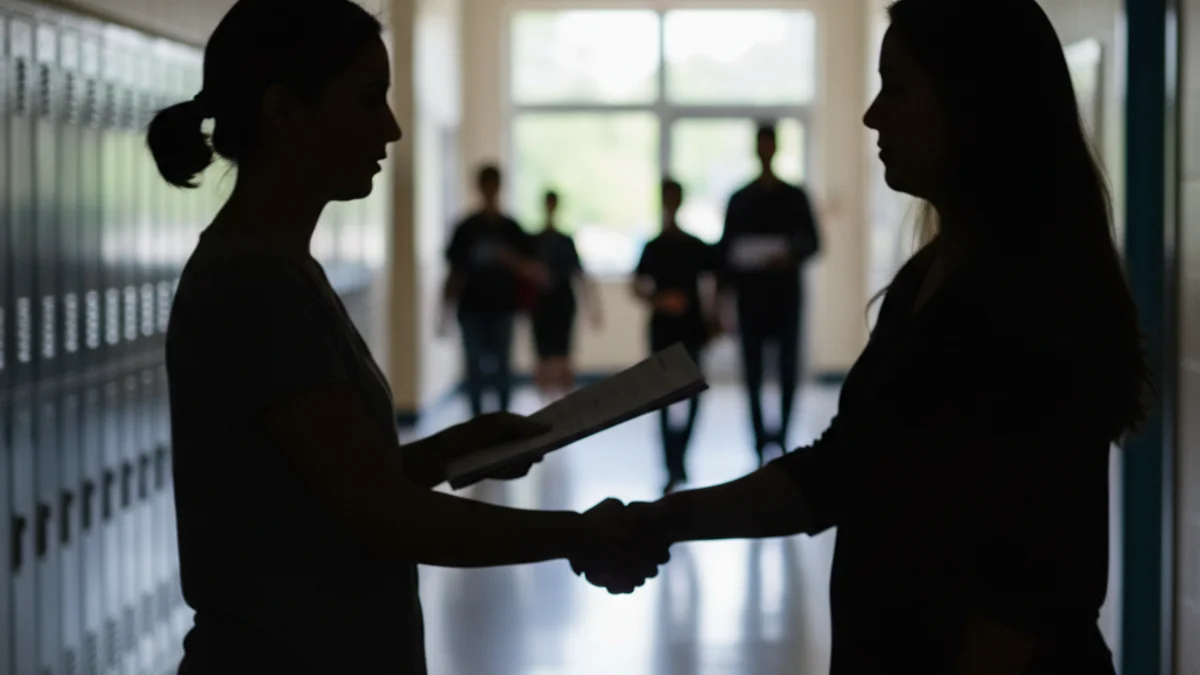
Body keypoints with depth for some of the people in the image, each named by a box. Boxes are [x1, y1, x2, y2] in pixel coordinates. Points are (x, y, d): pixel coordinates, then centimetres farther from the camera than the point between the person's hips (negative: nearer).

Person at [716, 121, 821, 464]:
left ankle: (783, 430, 1)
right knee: (752, 368, 0)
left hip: (786, 291, -1)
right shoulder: (740, 200, 8)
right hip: (750, 294, 1)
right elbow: (726, 248, 6)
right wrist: (726, 288, -4)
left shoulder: (794, 197, 6)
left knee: (787, 364, -7)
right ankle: (760, 434, 4)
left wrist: (791, 255, -15)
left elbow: (813, 242, 5)